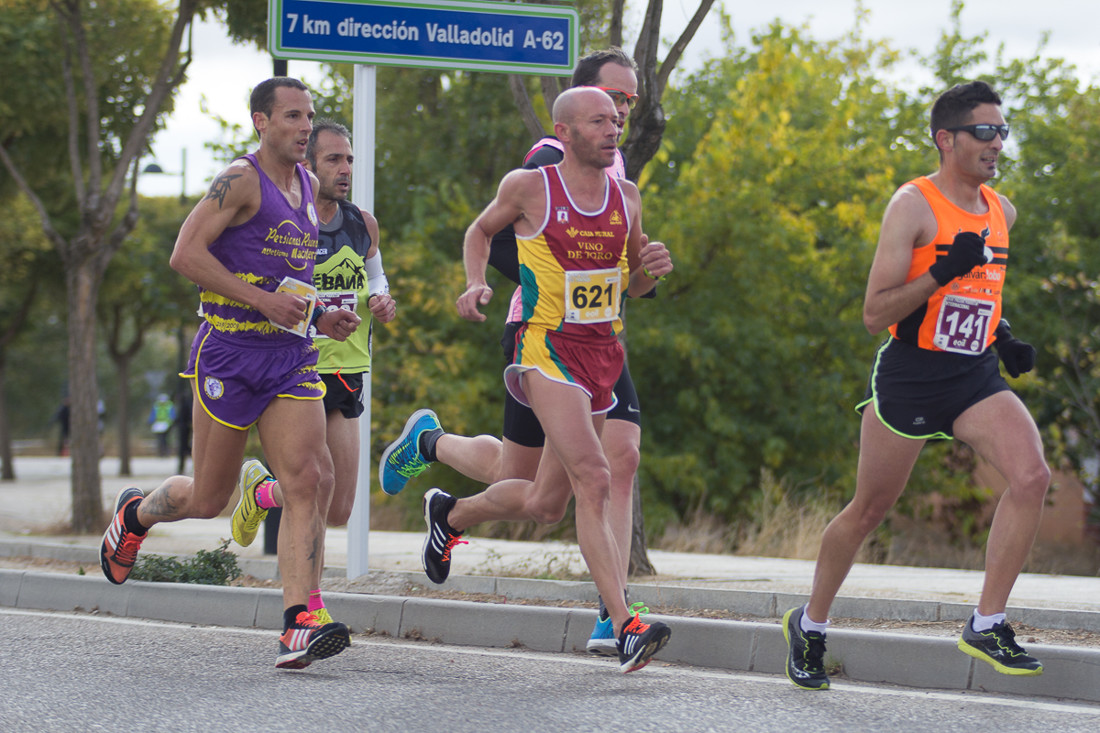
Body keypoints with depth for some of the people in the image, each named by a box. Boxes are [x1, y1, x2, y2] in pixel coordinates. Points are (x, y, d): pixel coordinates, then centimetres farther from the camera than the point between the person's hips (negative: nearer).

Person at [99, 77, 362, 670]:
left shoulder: (308, 188, 15)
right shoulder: (241, 180, -10)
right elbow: (186, 254, -17)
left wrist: (320, 319, 12)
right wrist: (264, 300, -21)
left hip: (292, 355, 6)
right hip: (229, 352, -6)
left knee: (310, 481, -13)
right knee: (208, 498, 6)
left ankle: (297, 624, -18)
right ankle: (135, 513, 39)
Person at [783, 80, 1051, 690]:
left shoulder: (1001, 211, 11)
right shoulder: (913, 206, -10)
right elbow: (874, 313, -14)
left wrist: (1002, 337, 12)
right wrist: (941, 274, -25)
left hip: (976, 377, 5)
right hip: (909, 376, -5)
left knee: (1031, 476, -20)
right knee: (868, 509, 7)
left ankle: (986, 626, -14)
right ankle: (810, 623, 29)